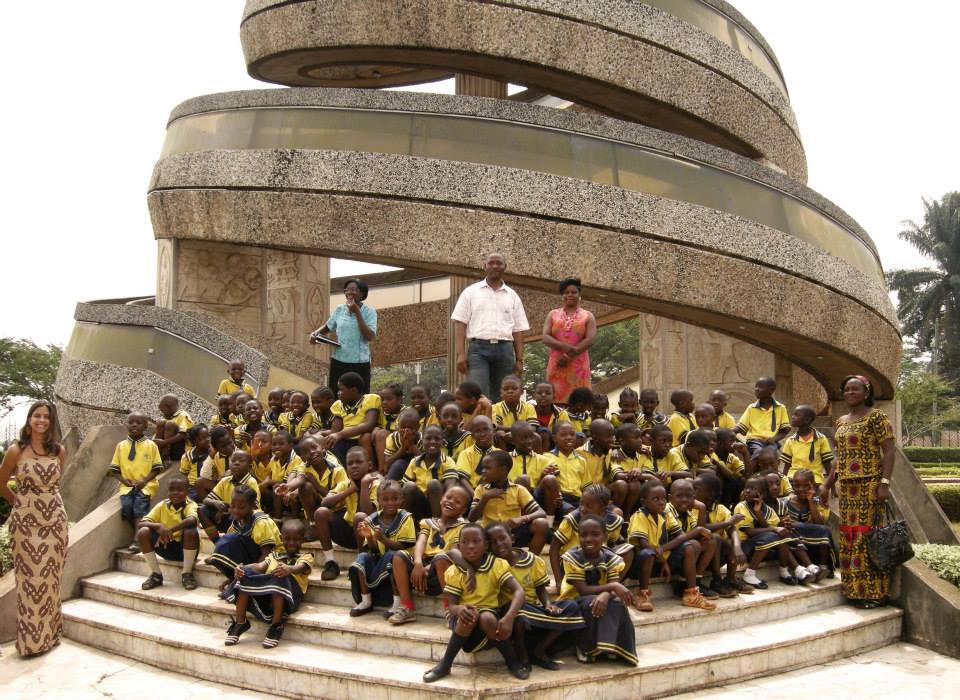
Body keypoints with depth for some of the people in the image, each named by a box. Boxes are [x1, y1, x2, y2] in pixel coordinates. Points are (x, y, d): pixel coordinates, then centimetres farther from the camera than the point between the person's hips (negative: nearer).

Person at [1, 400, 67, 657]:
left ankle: (48, 634, 17)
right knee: (30, 578, -1)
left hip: (54, 519, 3)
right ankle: (31, 638, 9)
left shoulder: (58, 450, 3)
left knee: (51, 577, 6)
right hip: (25, 520, -2)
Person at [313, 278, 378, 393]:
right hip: (338, 361, 3)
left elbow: (370, 337, -17)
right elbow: (328, 327, 21)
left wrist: (357, 312, -17)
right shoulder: (339, 310, 5)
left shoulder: (369, 311, -5)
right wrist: (316, 333, -1)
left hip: (360, 363, -3)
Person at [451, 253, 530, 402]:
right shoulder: (471, 292, 9)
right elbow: (460, 323, 3)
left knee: (500, 398, 4)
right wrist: (461, 353, -8)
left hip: (504, 350, 3)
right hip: (479, 348, -3)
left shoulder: (512, 296, 15)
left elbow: (518, 330, 13)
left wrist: (519, 359, 5)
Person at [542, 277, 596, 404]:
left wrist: (569, 355, -13)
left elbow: (590, 339, -4)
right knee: (556, 400, -4)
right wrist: (564, 347, -16)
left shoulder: (587, 316, 10)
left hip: (578, 366, -1)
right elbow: (545, 338, 2)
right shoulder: (553, 314, 14)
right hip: (556, 365, 1)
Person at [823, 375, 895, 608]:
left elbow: (888, 451, -10)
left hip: (869, 484, -7)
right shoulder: (841, 421, 17)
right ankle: (855, 590, 15)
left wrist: (885, 483, -18)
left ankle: (874, 592, 0)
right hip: (847, 485, 7)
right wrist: (827, 484, 16)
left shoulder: (876, 417, -4)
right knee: (849, 535, 7)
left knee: (868, 533, -7)